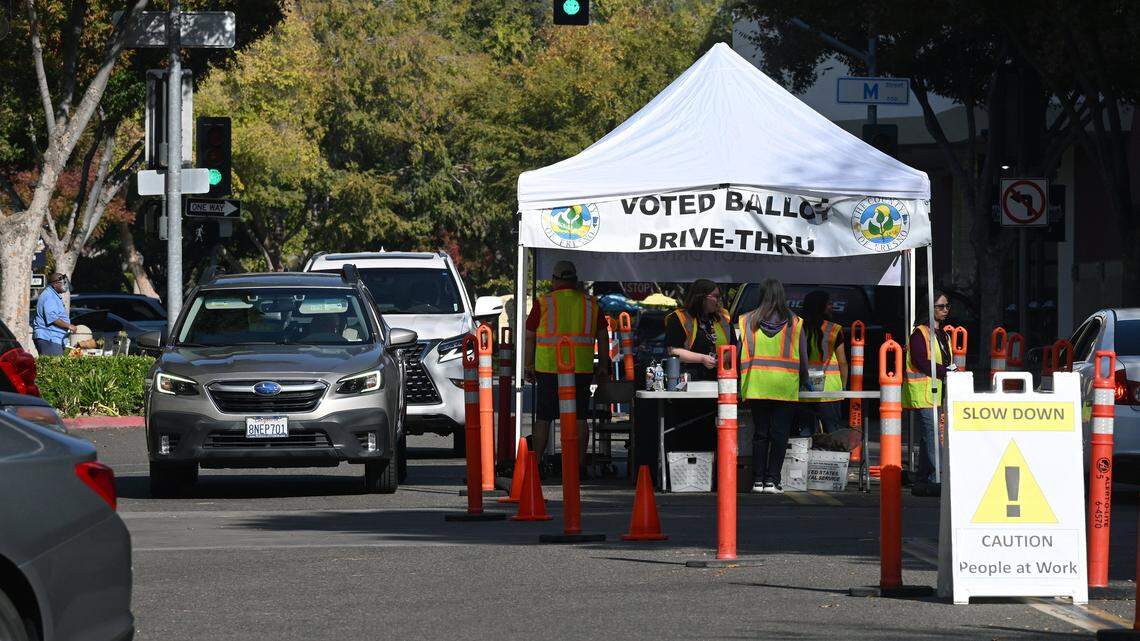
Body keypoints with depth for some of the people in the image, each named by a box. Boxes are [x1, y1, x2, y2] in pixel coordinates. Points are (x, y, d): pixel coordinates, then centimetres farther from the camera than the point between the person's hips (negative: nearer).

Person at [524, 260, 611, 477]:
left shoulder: (543, 303, 0)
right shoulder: (590, 303, 7)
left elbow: (530, 337, 2)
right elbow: (602, 337, 10)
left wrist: (529, 365, 10)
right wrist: (603, 365, 17)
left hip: (548, 368, -2)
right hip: (581, 369, 2)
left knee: (543, 418, 7)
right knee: (579, 418, 5)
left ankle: (537, 463, 10)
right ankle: (580, 465, 3)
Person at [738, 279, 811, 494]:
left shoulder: (748, 321, 2)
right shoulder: (794, 322, 0)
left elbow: (738, 353, 2)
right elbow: (803, 356, 4)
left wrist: (738, 380, 13)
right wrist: (804, 380, 18)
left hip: (757, 385, 1)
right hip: (785, 386, -1)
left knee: (760, 433, 8)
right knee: (779, 434, 2)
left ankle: (758, 480, 7)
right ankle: (772, 480, -1)